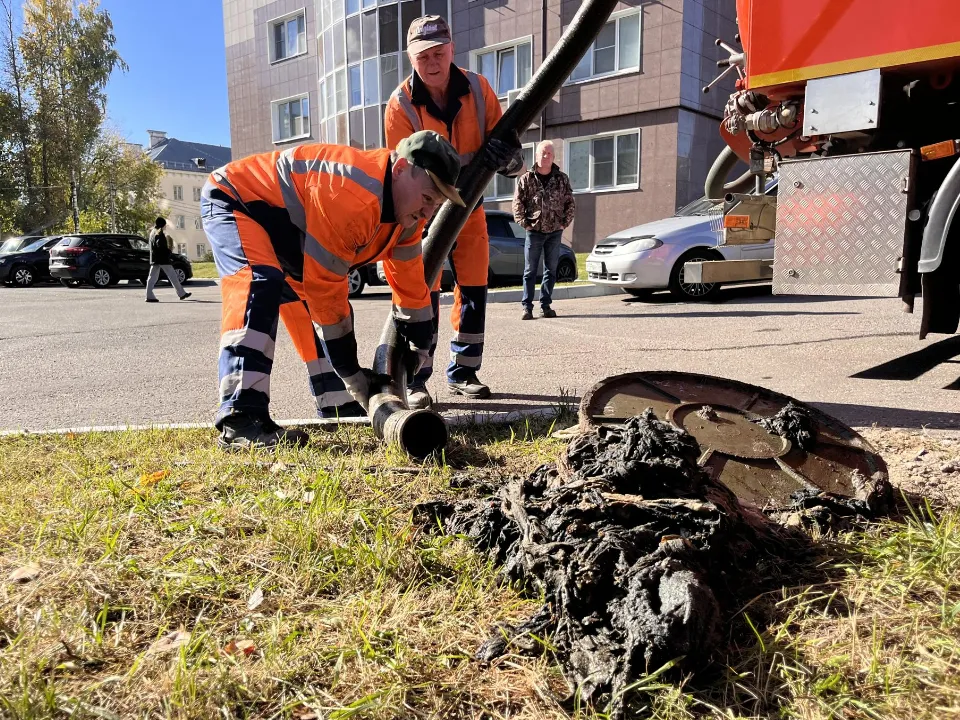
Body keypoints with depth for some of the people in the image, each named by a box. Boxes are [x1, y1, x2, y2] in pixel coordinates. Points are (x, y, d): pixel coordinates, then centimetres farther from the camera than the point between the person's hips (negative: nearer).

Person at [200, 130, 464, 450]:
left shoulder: (405, 209, -7)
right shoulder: (350, 195, -37)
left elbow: (410, 282, 5)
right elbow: (325, 288, -33)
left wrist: (419, 347, 8)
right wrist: (352, 375, -25)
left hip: (282, 218, 10)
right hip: (232, 199, -9)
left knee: (322, 309, 7)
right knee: (261, 283, -34)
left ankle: (339, 407, 16)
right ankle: (240, 420, -38)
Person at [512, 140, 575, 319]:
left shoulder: (562, 179, 6)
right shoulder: (526, 179, 1)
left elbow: (570, 203, 9)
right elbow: (517, 203, 1)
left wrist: (565, 222, 1)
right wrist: (524, 223, -7)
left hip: (555, 232, 2)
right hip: (534, 231, -2)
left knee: (551, 270, 6)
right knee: (530, 271, -1)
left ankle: (545, 306, 13)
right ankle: (527, 307, 2)